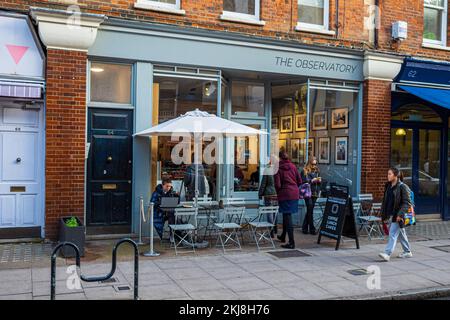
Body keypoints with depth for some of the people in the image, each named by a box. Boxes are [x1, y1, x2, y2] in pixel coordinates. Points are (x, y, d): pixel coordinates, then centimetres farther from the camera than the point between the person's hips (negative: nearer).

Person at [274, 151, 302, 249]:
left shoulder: (278, 168, -7)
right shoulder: (292, 166, 8)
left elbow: (277, 184, -11)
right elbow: (300, 181, 9)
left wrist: (278, 193, 6)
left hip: (285, 194, -6)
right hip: (295, 193, 6)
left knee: (287, 216, -4)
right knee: (287, 215, 21)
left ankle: (291, 242, -7)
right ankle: (283, 236, 38)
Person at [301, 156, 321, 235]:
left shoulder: (317, 171, 14)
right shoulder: (304, 171, -4)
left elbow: (319, 182, 20)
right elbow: (303, 182, -10)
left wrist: (319, 180, -2)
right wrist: (312, 180, -17)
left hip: (315, 193, 5)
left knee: (309, 211, 10)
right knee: (310, 211, -7)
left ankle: (305, 228, 20)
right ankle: (312, 229, -2)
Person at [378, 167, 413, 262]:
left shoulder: (402, 187, -13)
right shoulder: (388, 186, 9)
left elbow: (407, 203, -14)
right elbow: (385, 200, 17)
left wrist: (400, 214, -21)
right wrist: (383, 213, 14)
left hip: (398, 215, -8)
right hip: (391, 214, 8)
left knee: (393, 234, -12)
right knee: (401, 233, 18)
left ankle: (387, 254, -14)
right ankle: (407, 252, 30)